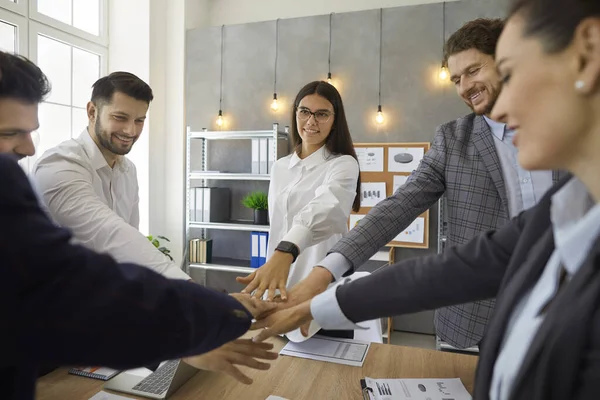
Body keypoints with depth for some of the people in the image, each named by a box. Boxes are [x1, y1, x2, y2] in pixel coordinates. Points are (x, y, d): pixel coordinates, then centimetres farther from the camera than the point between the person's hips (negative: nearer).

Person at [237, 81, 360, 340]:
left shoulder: (343, 165, -10)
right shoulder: (280, 167, 9)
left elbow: (324, 209, -32)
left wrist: (284, 253, -49)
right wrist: (269, 271, 12)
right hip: (283, 291, 5)